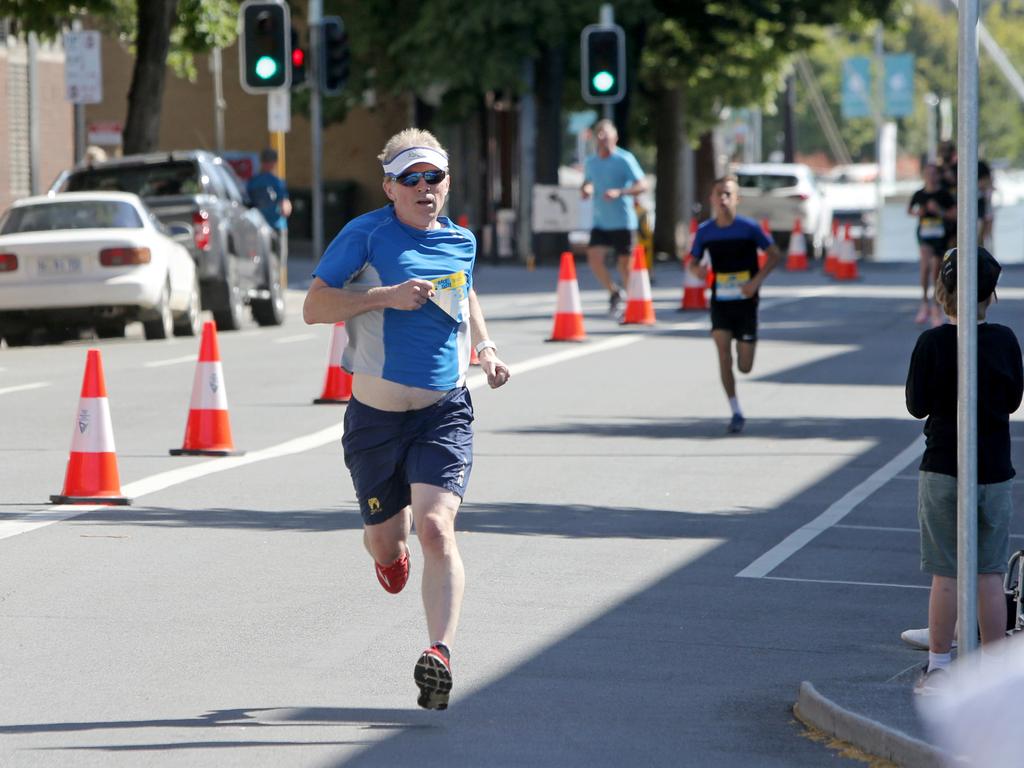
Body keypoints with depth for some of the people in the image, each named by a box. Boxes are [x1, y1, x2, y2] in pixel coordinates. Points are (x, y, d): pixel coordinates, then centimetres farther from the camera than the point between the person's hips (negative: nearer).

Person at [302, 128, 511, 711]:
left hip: (446, 413, 1)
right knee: (387, 542, 13)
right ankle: (389, 547, 53)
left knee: (436, 529, -20)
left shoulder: (462, 241, 8)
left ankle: (441, 656, -27)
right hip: (376, 416, -1)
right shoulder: (366, 235, -5)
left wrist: (485, 346, 14)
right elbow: (314, 306, -8)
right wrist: (386, 296, -20)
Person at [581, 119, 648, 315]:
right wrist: (585, 190, -1)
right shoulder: (591, 162, 9)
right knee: (594, 256, -14)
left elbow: (642, 185, -14)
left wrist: (619, 192, -28)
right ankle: (614, 292, 7)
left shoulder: (624, 160, -9)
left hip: (623, 223, -4)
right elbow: (586, 184, 24)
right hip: (600, 223, 4)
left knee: (624, 264, -1)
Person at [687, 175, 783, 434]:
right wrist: (697, 269, -17)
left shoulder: (749, 228, -10)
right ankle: (736, 413, -4)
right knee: (723, 354, -14)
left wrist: (756, 280, -16)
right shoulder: (705, 231, -3)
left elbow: (775, 255, -3)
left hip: (745, 301, -1)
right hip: (720, 302, 1)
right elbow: (692, 262, 8)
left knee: (745, 366, 2)